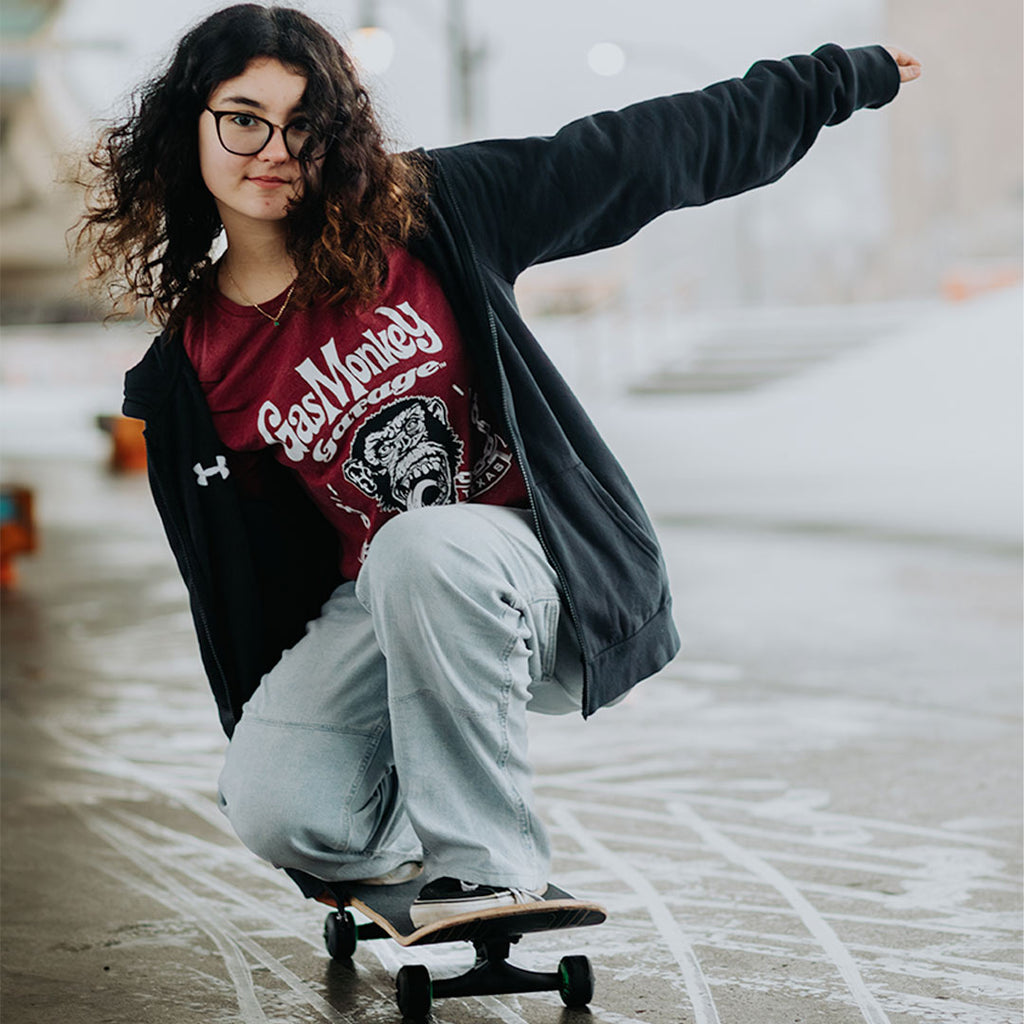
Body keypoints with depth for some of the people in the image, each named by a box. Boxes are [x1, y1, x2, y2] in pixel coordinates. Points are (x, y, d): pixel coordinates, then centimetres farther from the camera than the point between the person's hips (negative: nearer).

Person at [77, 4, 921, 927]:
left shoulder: (420, 216, -7)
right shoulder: (193, 371, -2)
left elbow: (636, 156, 1)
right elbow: (244, 577, 8)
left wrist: (836, 82, 8)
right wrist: (270, 715, 14)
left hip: (528, 566, -2)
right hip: (373, 597, 2)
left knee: (420, 551, -38)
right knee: (270, 804, -23)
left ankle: (486, 862, -20)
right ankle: (402, 841, 14)